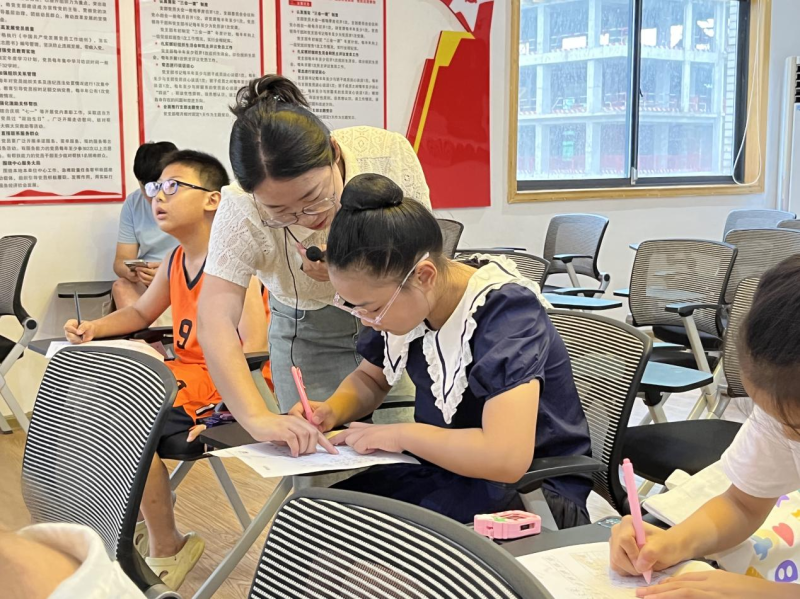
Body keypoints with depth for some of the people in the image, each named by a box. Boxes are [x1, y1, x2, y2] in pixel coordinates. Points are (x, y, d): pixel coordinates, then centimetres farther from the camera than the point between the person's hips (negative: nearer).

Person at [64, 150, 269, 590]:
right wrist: (94, 329, 5)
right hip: (183, 376, 10)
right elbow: (141, 312, 25)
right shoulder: (176, 261, 9)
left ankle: (166, 549, -4)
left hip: (225, 386, -10)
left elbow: (255, 347, -26)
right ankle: (139, 524, 20)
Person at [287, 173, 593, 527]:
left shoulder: (505, 312, -26)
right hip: (442, 467, 7)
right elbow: (370, 378, 17)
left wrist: (402, 434, -24)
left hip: (535, 493, -7)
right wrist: (332, 411, -5)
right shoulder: (398, 299, -4)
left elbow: (506, 457, -37)